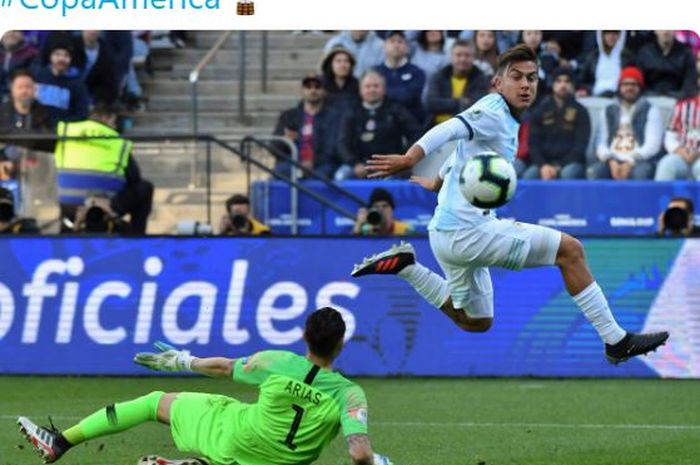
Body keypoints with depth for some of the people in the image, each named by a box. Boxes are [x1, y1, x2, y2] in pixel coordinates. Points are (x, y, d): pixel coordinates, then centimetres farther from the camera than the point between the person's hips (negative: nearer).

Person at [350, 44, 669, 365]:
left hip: (450, 236, 10)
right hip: (468, 230, -10)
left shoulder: (507, 121, 16)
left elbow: (462, 150, 32)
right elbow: (451, 129, -31)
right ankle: (616, 341, -8)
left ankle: (403, 266, 21)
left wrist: (437, 182, 50)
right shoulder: (493, 110, -13)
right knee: (570, 250, -11)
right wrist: (410, 158, -48)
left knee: (477, 323, 26)